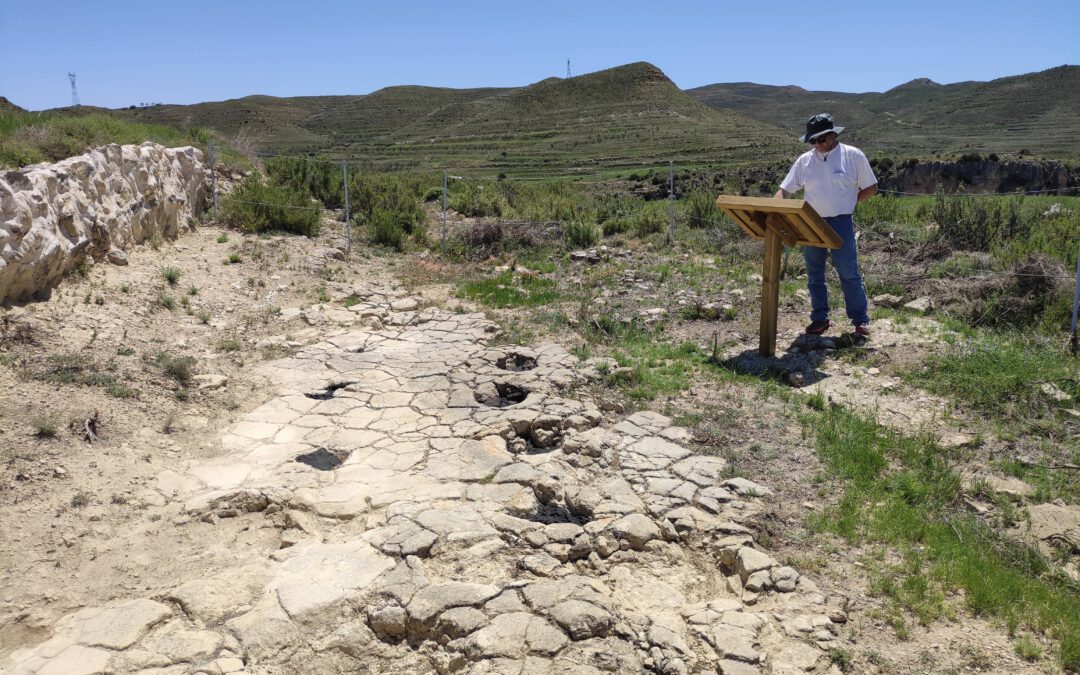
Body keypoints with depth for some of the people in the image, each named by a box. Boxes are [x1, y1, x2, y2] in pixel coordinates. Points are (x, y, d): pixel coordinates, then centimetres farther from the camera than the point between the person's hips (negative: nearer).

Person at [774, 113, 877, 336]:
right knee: (814, 274, 9)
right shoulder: (804, 160, 8)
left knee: (849, 273, -3)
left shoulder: (853, 155, 1)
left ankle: (860, 319, 7)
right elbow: (785, 190, 6)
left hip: (840, 222, -4)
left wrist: (846, 202, -2)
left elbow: (871, 188, 5)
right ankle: (820, 318, 20)